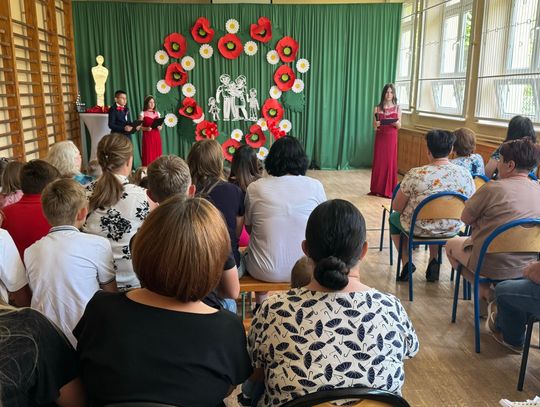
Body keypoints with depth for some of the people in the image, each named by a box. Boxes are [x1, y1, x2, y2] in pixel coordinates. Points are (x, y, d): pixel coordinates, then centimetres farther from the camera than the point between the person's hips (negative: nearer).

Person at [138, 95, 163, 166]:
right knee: (148, 154, -7)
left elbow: (160, 125, 15)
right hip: (147, 136, -4)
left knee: (157, 153, 2)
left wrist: (160, 127, -7)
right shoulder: (142, 114, 0)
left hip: (156, 136, 4)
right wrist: (146, 128, -21)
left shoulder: (157, 113, 12)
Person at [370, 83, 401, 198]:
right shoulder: (377, 108, 1)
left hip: (391, 138, 0)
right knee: (379, 162, 3)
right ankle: (377, 189, 12)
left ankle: (389, 190, 8)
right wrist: (376, 124, -22)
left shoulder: (397, 108, 1)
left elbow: (399, 126, 3)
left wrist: (396, 123, -20)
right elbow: (374, 127, 0)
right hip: (380, 138, 1)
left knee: (390, 162, 1)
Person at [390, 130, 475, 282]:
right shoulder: (465, 174, -13)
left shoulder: (415, 174, -23)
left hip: (420, 229, -3)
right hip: (452, 229, 4)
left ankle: (406, 263, 24)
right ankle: (434, 261, 31)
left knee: (394, 217, 29)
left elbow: (396, 207, -12)